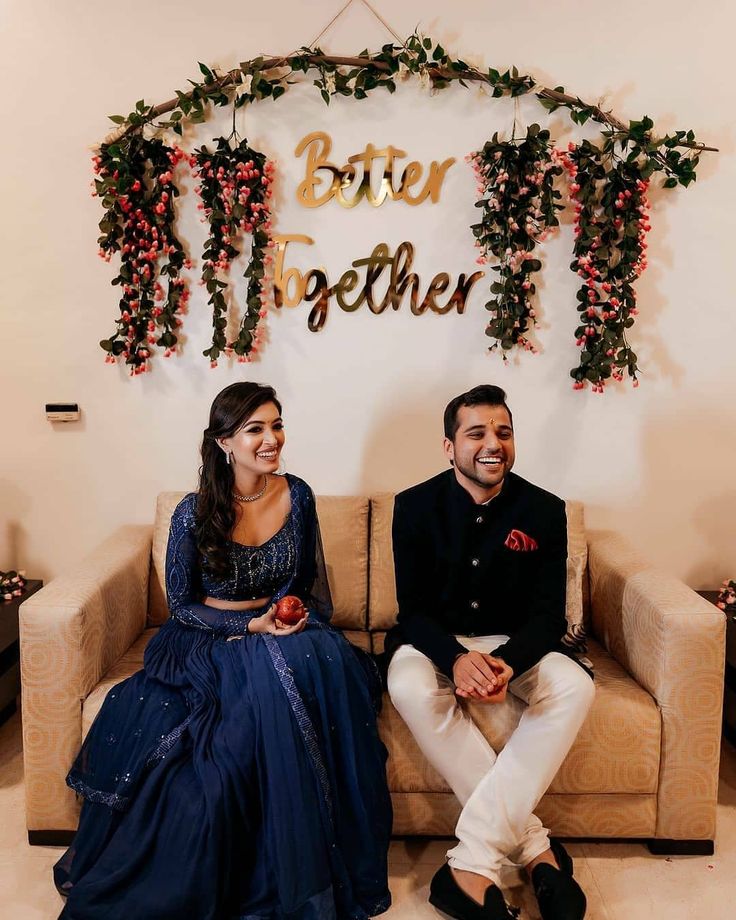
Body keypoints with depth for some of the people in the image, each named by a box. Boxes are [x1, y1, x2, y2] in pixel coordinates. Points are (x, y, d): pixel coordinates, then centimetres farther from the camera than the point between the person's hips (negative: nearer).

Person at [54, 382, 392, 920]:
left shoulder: (298, 496, 0)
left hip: (288, 630, 3)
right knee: (273, 678, -35)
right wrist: (252, 626, -15)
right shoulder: (194, 513, -10)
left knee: (330, 662, -31)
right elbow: (181, 605, -3)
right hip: (212, 638, -3)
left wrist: (310, 621, -8)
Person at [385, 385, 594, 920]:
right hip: (435, 641, -1)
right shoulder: (416, 506, -9)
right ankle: (535, 847, -23)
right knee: (411, 688, -35)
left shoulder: (544, 510, -6)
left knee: (574, 686, -29)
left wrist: (507, 663, -30)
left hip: (514, 645, 2)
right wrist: (457, 658, -32)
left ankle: (471, 865, -28)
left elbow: (548, 614, -7)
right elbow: (413, 609, -9)